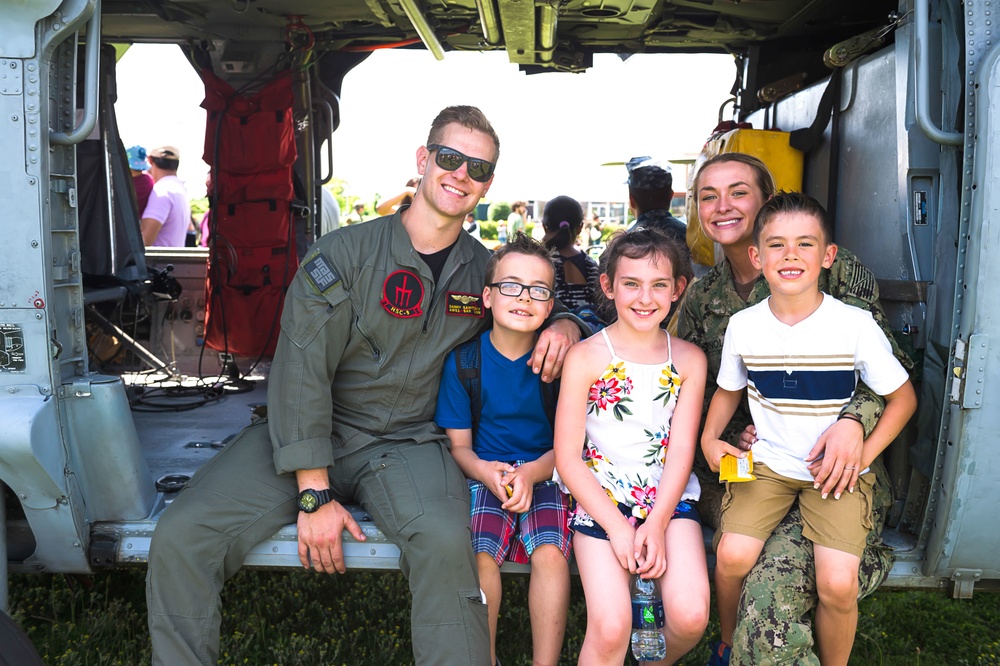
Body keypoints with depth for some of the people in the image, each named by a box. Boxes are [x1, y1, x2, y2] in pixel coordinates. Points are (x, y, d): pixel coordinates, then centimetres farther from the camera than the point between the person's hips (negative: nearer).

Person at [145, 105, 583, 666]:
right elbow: (301, 373, -11)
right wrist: (314, 494, -17)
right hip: (311, 436, 0)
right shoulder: (344, 253, -7)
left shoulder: (485, 271, 6)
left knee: (445, 542, -33)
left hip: (407, 443, 1)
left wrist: (565, 325, -3)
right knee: (180, 537, -18)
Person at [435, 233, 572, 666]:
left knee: (550, 553, -26)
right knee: (480, 555, -24)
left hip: (545, 474, 0)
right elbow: (459, 445, 3)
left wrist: (531, 472, -19)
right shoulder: (463, 359, -2)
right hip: (486, 472, 0)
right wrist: (486, 472, -19)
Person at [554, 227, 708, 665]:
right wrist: (617, 527, -12)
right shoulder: (586, 357, -5)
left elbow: (681, 449, -1)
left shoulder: (689, 359, 4)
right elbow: (567, 456, -6)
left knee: (691, 617, -15)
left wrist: (656, 525, -13)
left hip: (669, 496, 3)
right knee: (610, 628, -20)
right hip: (600, 497, -2)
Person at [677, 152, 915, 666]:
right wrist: (730, 436, -7)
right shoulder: (701, 299, 10)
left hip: (830, 465, -3)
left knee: (773, 583, -24)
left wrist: (855, 420, -21)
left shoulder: (836, 271, -3)